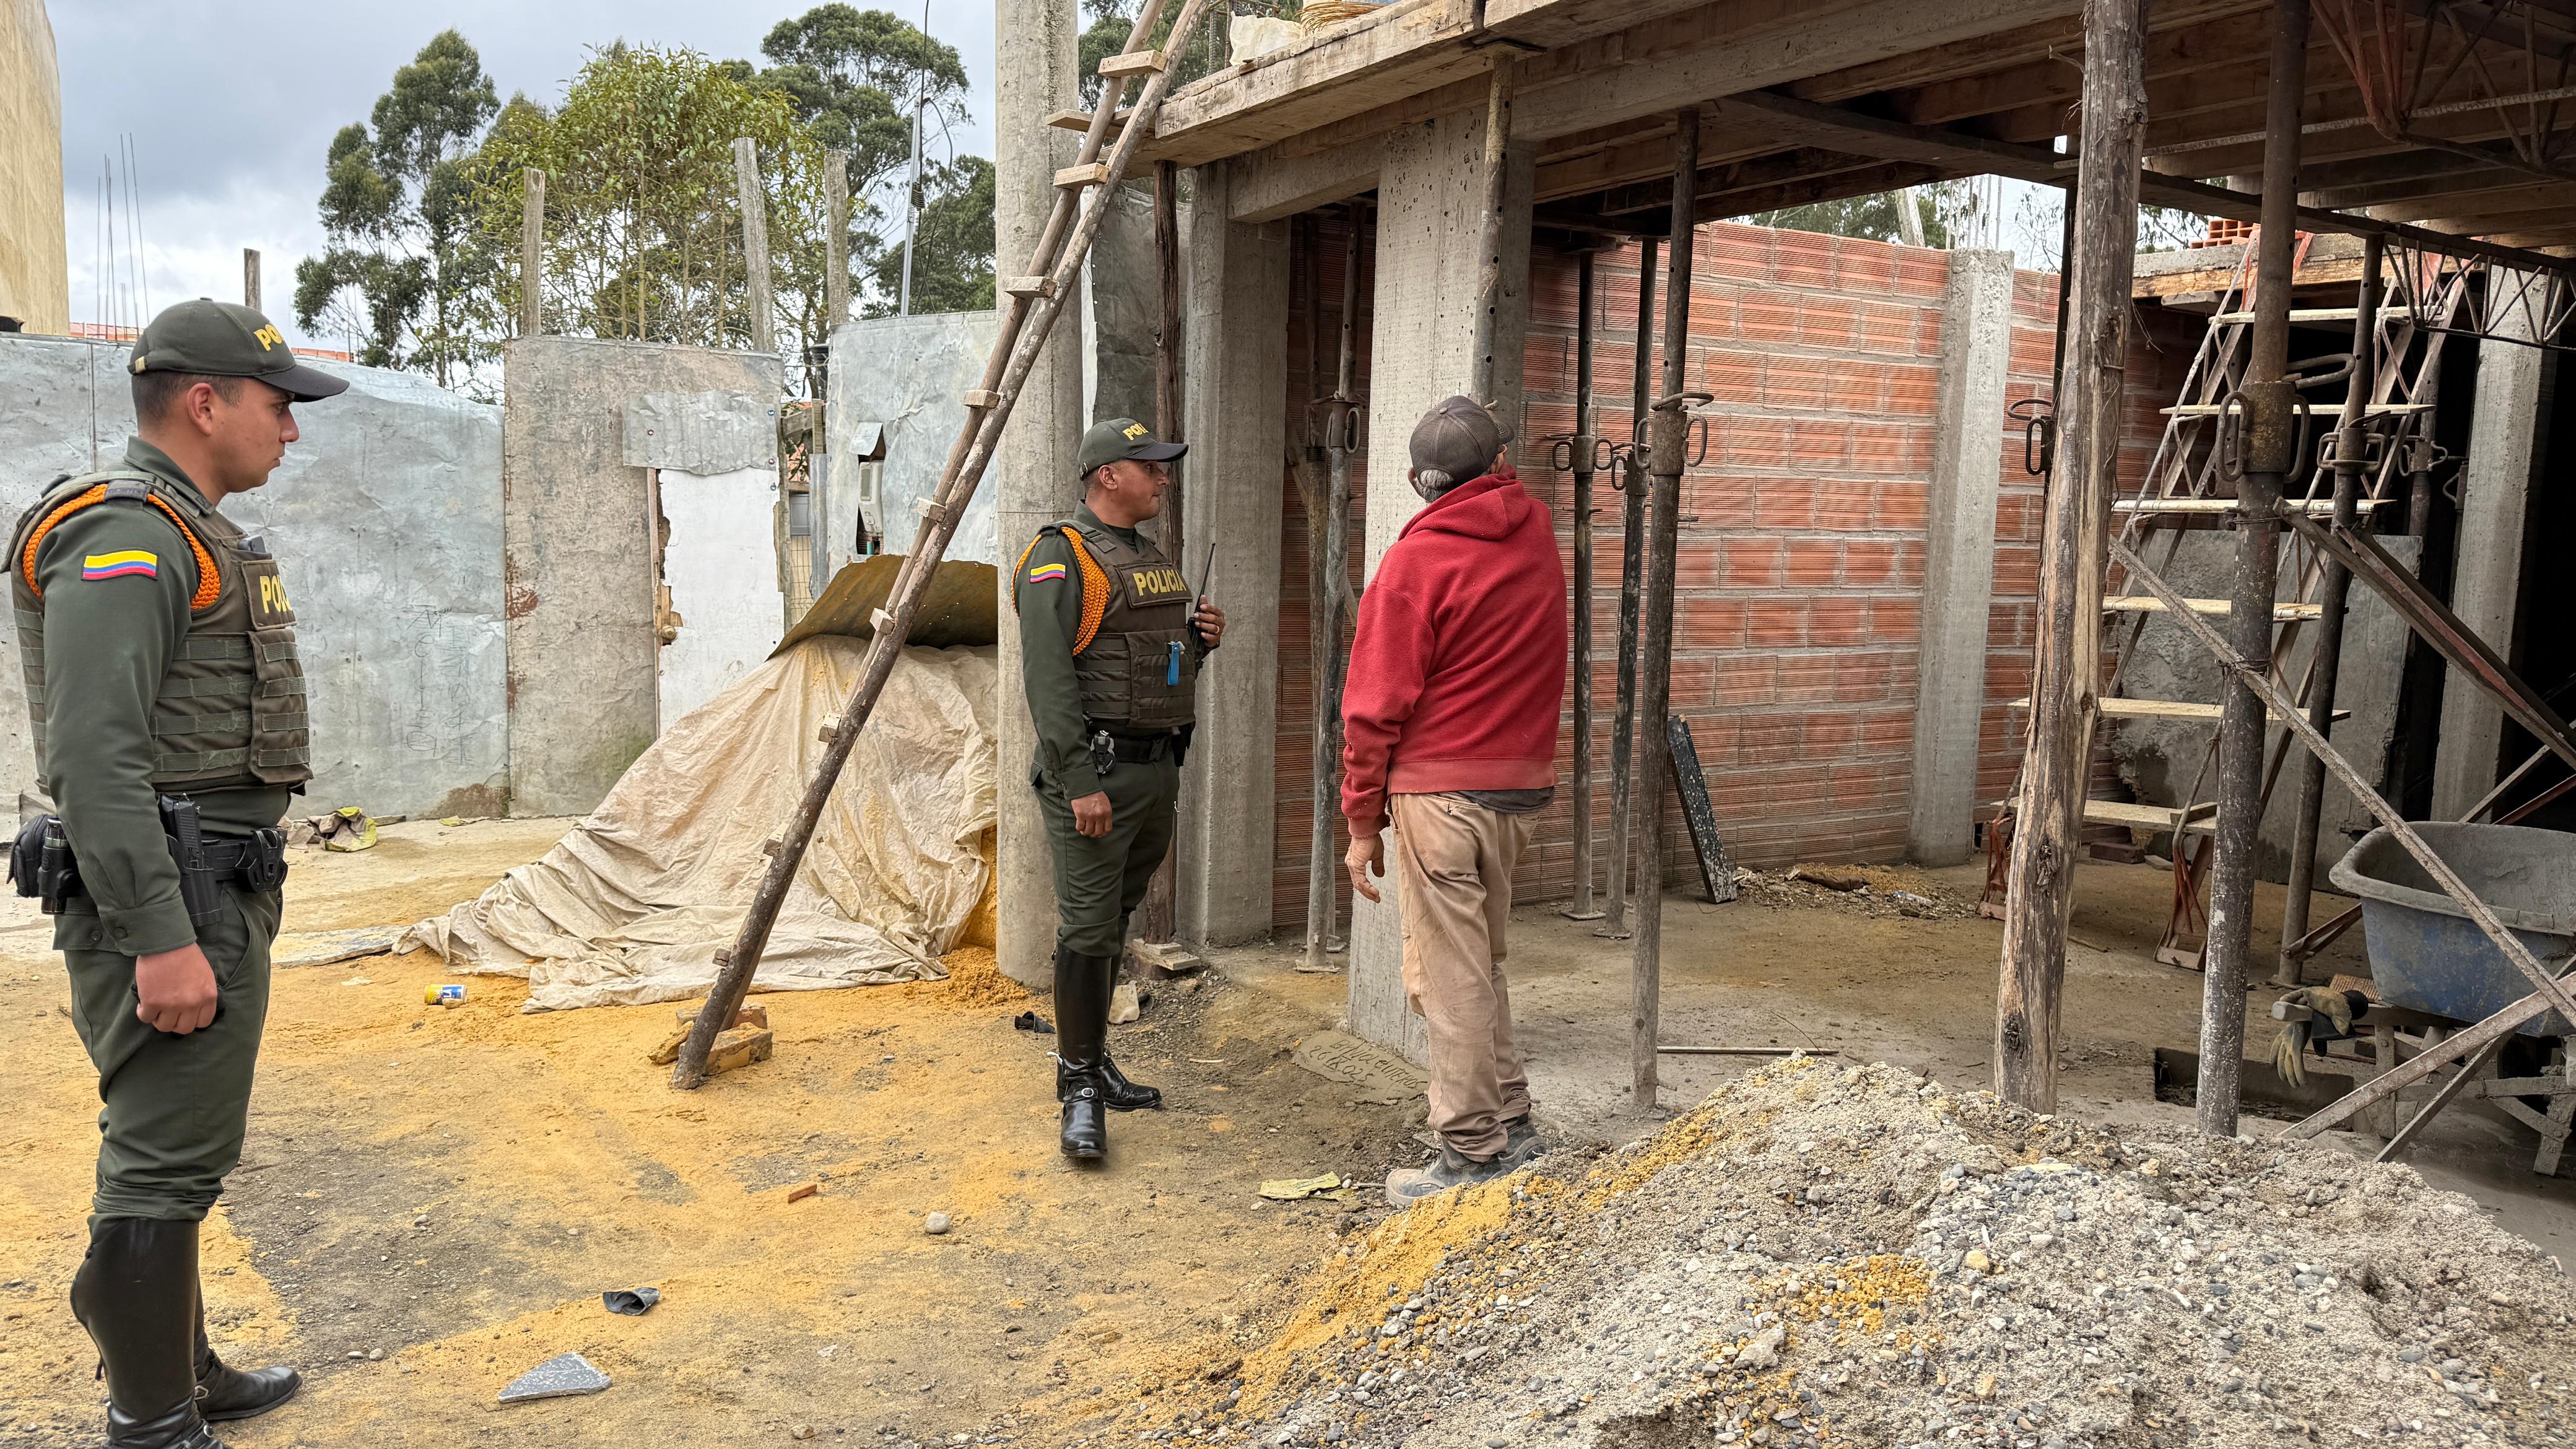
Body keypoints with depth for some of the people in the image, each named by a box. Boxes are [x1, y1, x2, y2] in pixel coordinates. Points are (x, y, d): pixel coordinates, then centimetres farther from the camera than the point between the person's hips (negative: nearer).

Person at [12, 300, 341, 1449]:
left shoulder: (186, 534, 19)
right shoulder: (123, 536, -15)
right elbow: (94, 758, -23)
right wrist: (160, 939, -25)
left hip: (212, 890, 11)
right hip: (170, 898, -11)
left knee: (177, 1148, 19)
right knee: (166, 1161, -4)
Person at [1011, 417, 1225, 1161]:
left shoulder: (1154, 557, 17)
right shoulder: (1062, 558, -10)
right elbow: (1049, 679, -18)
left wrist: (1200, 639, 4)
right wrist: (1080, 784, -24)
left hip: (1159, 767, 9)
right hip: (1095, 771, -9)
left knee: (1116, 922, 16)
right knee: (1088, 927, -7)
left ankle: (1091, 1061, 28)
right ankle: (1081, 1088, 2)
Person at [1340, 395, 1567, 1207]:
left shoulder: (1417, 561, -9)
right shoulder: (1537, 537, 6)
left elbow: (1377, 706, -9)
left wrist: (1363, 821, -2)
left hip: (1441, 790, -7)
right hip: (1524, 784, 7)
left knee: (1449, 979, 1)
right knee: (1479, 963, 20)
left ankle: (1473, 1159, 7)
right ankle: (1511, 1127, 27)